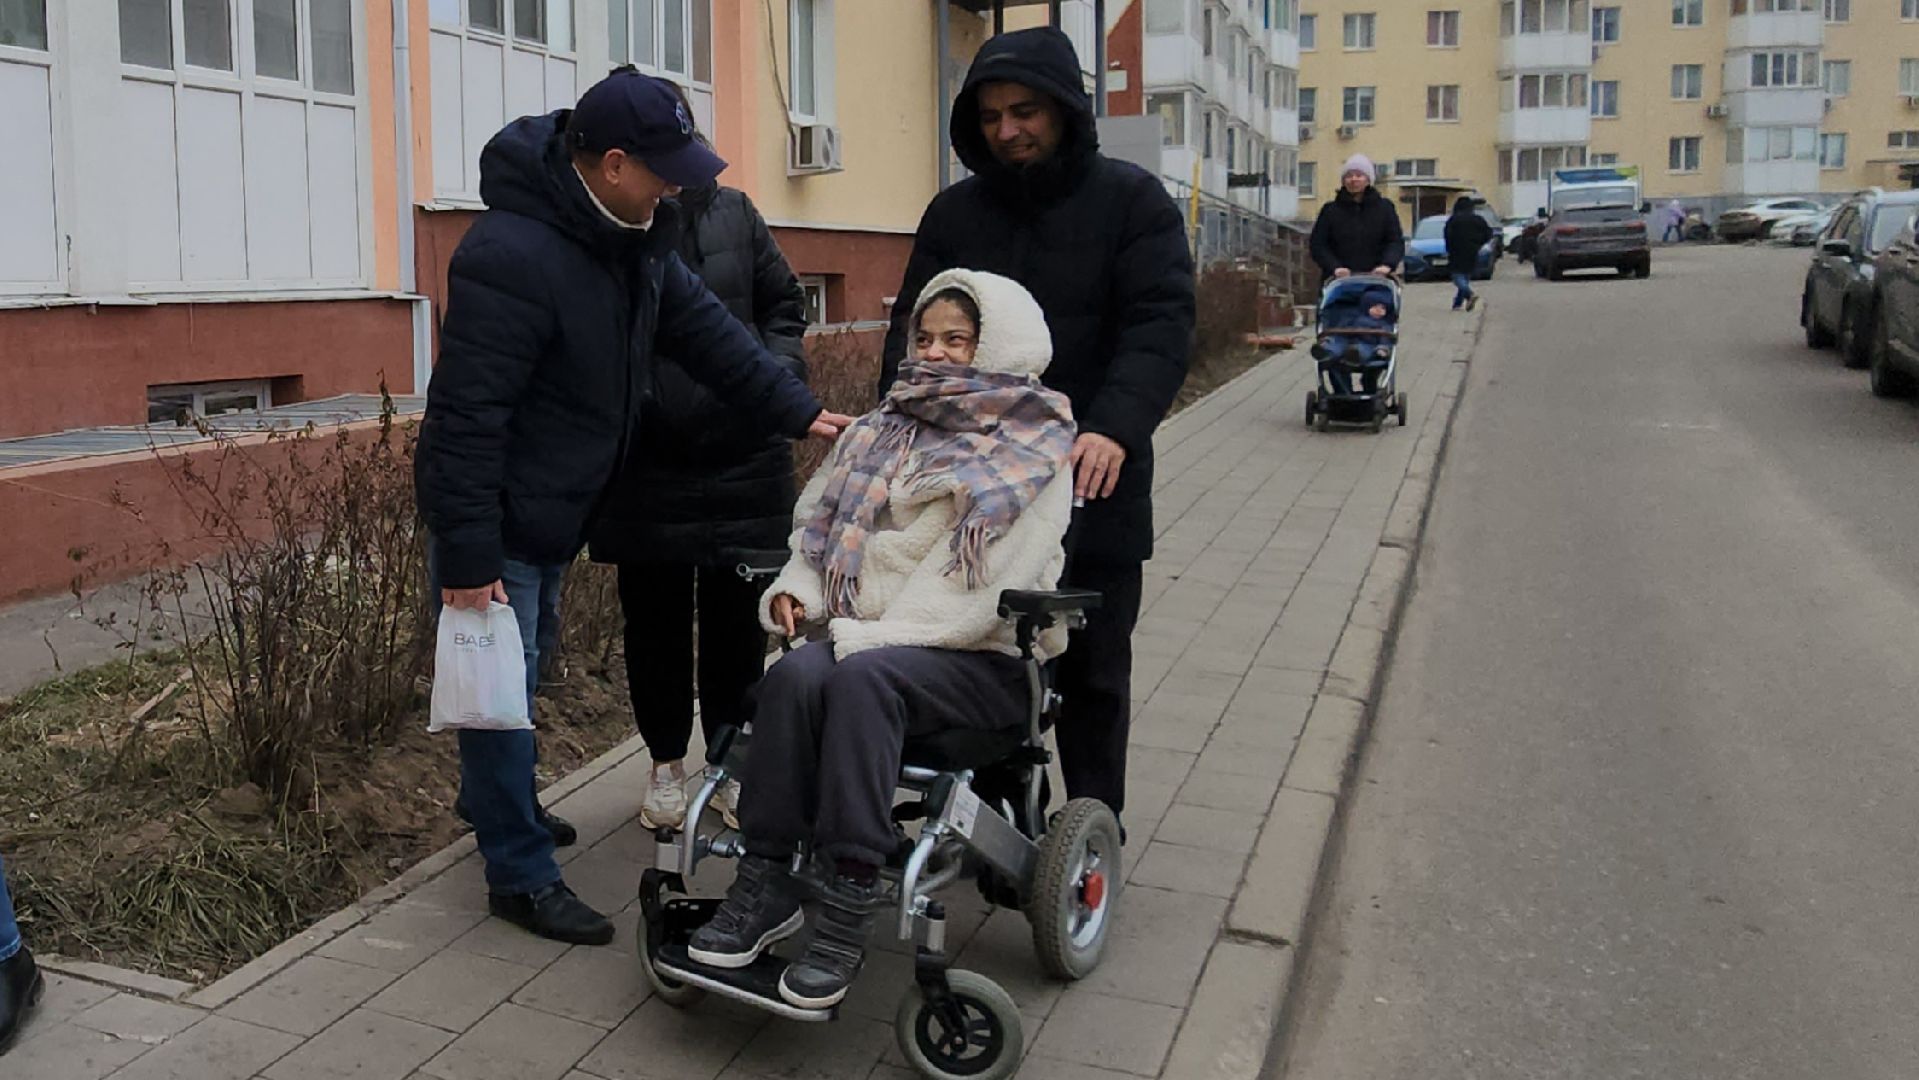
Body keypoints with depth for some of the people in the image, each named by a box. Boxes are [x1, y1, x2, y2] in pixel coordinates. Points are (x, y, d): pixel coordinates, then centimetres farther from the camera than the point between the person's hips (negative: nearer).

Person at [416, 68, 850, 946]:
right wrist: (467, 554, -27)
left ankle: (498, 803, 44)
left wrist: (796, 410, -1)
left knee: (525, 668, 23)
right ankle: (520, 875, 12)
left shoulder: (633, 236, 1)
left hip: (556, 509, 9)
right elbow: (467, 413, -28)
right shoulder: (511, 255, -28)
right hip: (497, 518, -9)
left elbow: (703, 327, 6)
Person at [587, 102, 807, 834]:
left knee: (736, 619, 11)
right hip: (646, 467, -2)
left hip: (743, 457, 2)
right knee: (655, 620, 11)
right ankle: (667, 764, 30)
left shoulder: (733, 214, 4)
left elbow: (784, 306, 11)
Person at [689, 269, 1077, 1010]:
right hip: (864, 638, 5)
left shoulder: (1037, 453, 0)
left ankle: (848, 908, -31)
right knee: (795, 675, -29)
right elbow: (823, 523, 20)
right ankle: (764, 884, -22)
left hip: (980, 660, -4)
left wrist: (868, 635, -19)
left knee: (859, 678, -35)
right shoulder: (888, 428, 19)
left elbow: (981, 586, -12)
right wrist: (797, 588, -2)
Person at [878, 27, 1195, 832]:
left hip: (1093, 482, -2)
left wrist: (1115, 426, -31)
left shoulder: (1131, 201, -3)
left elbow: (1160, 325, -14)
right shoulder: (955, 212, 8)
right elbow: (914, 330, 6)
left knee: (1091, 669, 10)